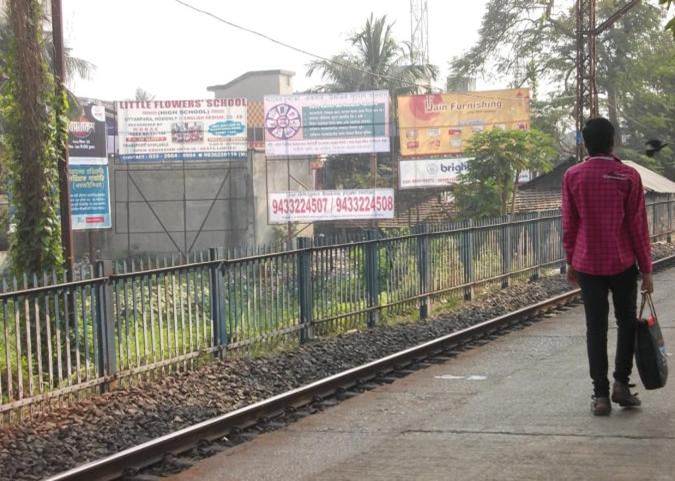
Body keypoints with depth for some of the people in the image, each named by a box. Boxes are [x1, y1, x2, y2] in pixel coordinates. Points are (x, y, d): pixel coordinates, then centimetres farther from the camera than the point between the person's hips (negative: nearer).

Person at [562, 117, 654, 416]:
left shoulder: (572, 176, -2)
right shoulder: (628, 176, -6)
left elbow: (569, 225, 3)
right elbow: (638, 226, -5)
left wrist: (571, 262, 15)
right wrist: (646, 269, 1)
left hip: (588, 264, 1)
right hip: (623, 263, -1)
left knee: (595, 328, 5)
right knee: (626, 321, 15)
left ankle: (601, 395, 3)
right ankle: (621, 383, 6)